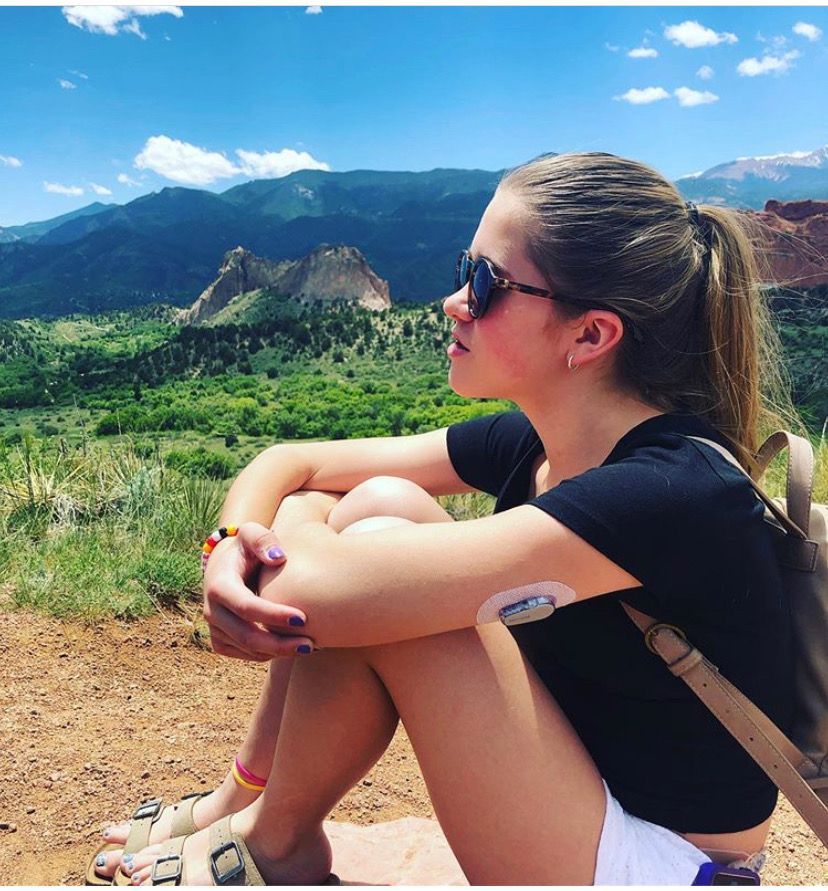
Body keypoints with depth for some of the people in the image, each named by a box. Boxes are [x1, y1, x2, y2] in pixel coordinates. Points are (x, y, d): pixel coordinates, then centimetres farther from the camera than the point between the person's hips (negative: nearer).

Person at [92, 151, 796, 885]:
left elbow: (315, 591, -37)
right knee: (379, 502, -9)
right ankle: (247, 797, 6)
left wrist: (281, 540, -14)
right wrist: (231, 548, -21)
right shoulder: (528, 441, -5)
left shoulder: (672, 493, -30)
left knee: (379, 537, -26)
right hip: (572, 782, 7)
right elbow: (289, 463, 1)